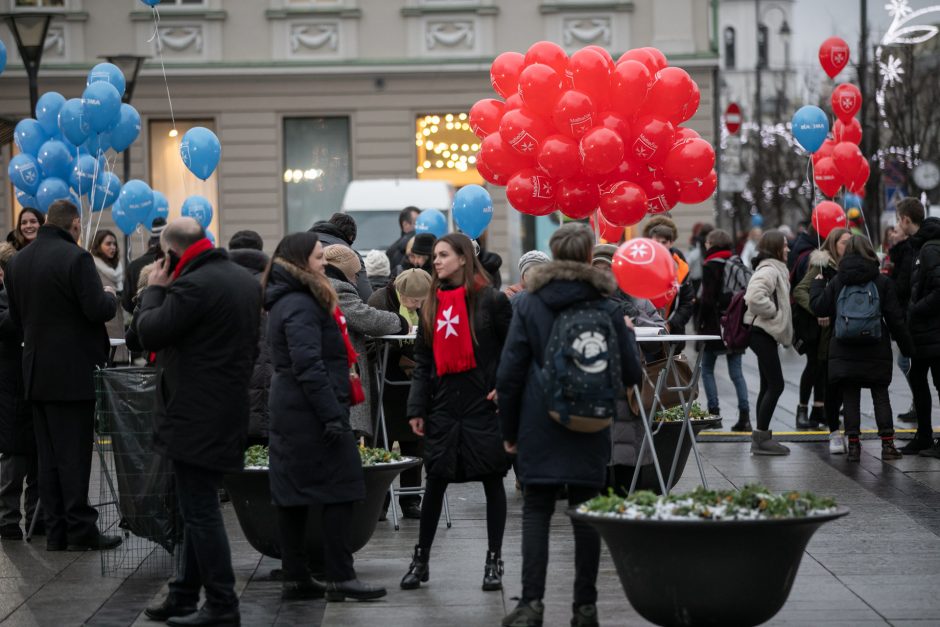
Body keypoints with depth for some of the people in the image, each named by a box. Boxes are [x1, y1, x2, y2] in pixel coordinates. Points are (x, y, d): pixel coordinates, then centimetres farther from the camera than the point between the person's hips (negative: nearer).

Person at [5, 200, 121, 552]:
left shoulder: (18, 261, 7)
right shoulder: (75, 258, -15)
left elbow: (16, 317, 13)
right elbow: (97, 310, -17)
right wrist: (110, 297, 3)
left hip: (36, 372, 6)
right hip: (72, 372, -6)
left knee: (48, 456, 10)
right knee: (75, 454, -2)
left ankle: (56, 531, 12)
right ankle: (81, 532, 0)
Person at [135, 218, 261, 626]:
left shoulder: (192, 286, -20)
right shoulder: (247, 281, 11)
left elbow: (149, 332, -15)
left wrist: (155, 289, -1)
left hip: (195, 417, -10)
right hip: (230, 411, 10)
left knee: (200, 512, -3)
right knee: (199, 510, 17)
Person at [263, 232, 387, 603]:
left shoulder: (286, 301, 18)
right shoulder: (301, 305, -14)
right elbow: (308, 366, -22)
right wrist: (332, 415, -23)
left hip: (288, 414, 10)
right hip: (311, 415, -10)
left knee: (292, 495, 8)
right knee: (339, 490, -6)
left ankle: (295, 579, 11)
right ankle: (340, 578, -6)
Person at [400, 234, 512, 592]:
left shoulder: (490, 300, -6)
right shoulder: (432, 304, 9)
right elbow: (422, 361, 10)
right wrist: (416, 408, 4)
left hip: (483, 403, -4)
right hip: (444, 404, 4)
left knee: (492, 480, 4)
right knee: (435, 481, 7)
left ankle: (494, 561, 13)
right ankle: (420, 560, 16)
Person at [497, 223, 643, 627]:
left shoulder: (529, 304, -2)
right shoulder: (606, 307, -1)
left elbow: (508, 374, -2)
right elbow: (631, 374, 4)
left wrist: (509, 430, 7)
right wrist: (626, 333, 22)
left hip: (540, 427, -1)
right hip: (590, 428, 1)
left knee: (536, 510, 4)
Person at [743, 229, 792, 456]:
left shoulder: (775, 269, 18)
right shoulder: (769, 270, -16)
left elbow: (756, 297, 24)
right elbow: (754, 297, -30)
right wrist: (773, 311, -17)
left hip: (764, 333, 11)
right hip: (762, 332, -11)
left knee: (768, 386, 11)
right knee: (775, 384, -10)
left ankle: (760, 438, 13)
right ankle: (761, 437, -9)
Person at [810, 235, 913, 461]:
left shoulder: (837, 281, -2)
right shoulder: (882, 281, -3)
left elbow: (819, 307, 2)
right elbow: (895, 317, -2)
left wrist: (817, 283, 19)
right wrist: (906, 346, 6)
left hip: (845, 352, 0)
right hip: (876, 350, 0)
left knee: (850, 398, 5)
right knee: (881, 395, 8)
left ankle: (853, 445, 3)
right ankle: (887, 444, 4)